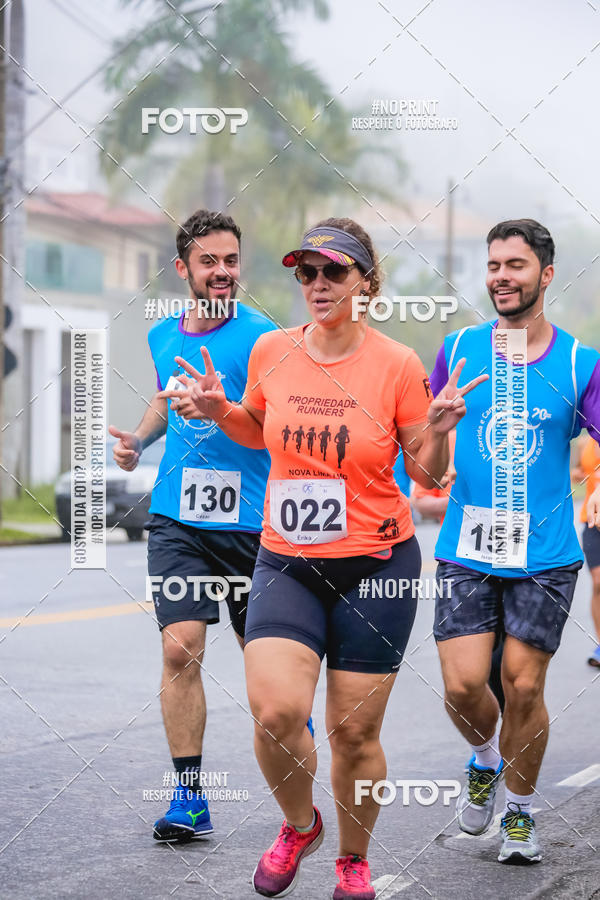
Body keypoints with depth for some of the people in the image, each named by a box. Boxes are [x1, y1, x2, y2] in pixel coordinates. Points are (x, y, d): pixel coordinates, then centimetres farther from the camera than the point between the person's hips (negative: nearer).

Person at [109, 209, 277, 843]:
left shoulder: (261, 336, -8)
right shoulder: (163, 336, 10)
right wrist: (138, 438, 11)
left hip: (250, 519, -3)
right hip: (176, 516, 3)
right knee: (180, 648, -10)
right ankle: (189, 798, -5)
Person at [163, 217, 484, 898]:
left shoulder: (397, 364, -7)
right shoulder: (271, 351, 1)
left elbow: (426, 474, 1)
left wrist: (438, 432, -19)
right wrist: (220, 413, 0)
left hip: (377, 566, -2)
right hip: (285, 562, 2)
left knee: (354, 731, 3)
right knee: (274, 712, -17)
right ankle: (298, 825, 15)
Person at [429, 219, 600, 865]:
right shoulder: (458, 349, 5)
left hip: (546, 552, -1)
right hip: (466, 549, 1)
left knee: (523, 687, 0)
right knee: (463, 684, -8)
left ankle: (519, 812, 23)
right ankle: (485, 758, 26)